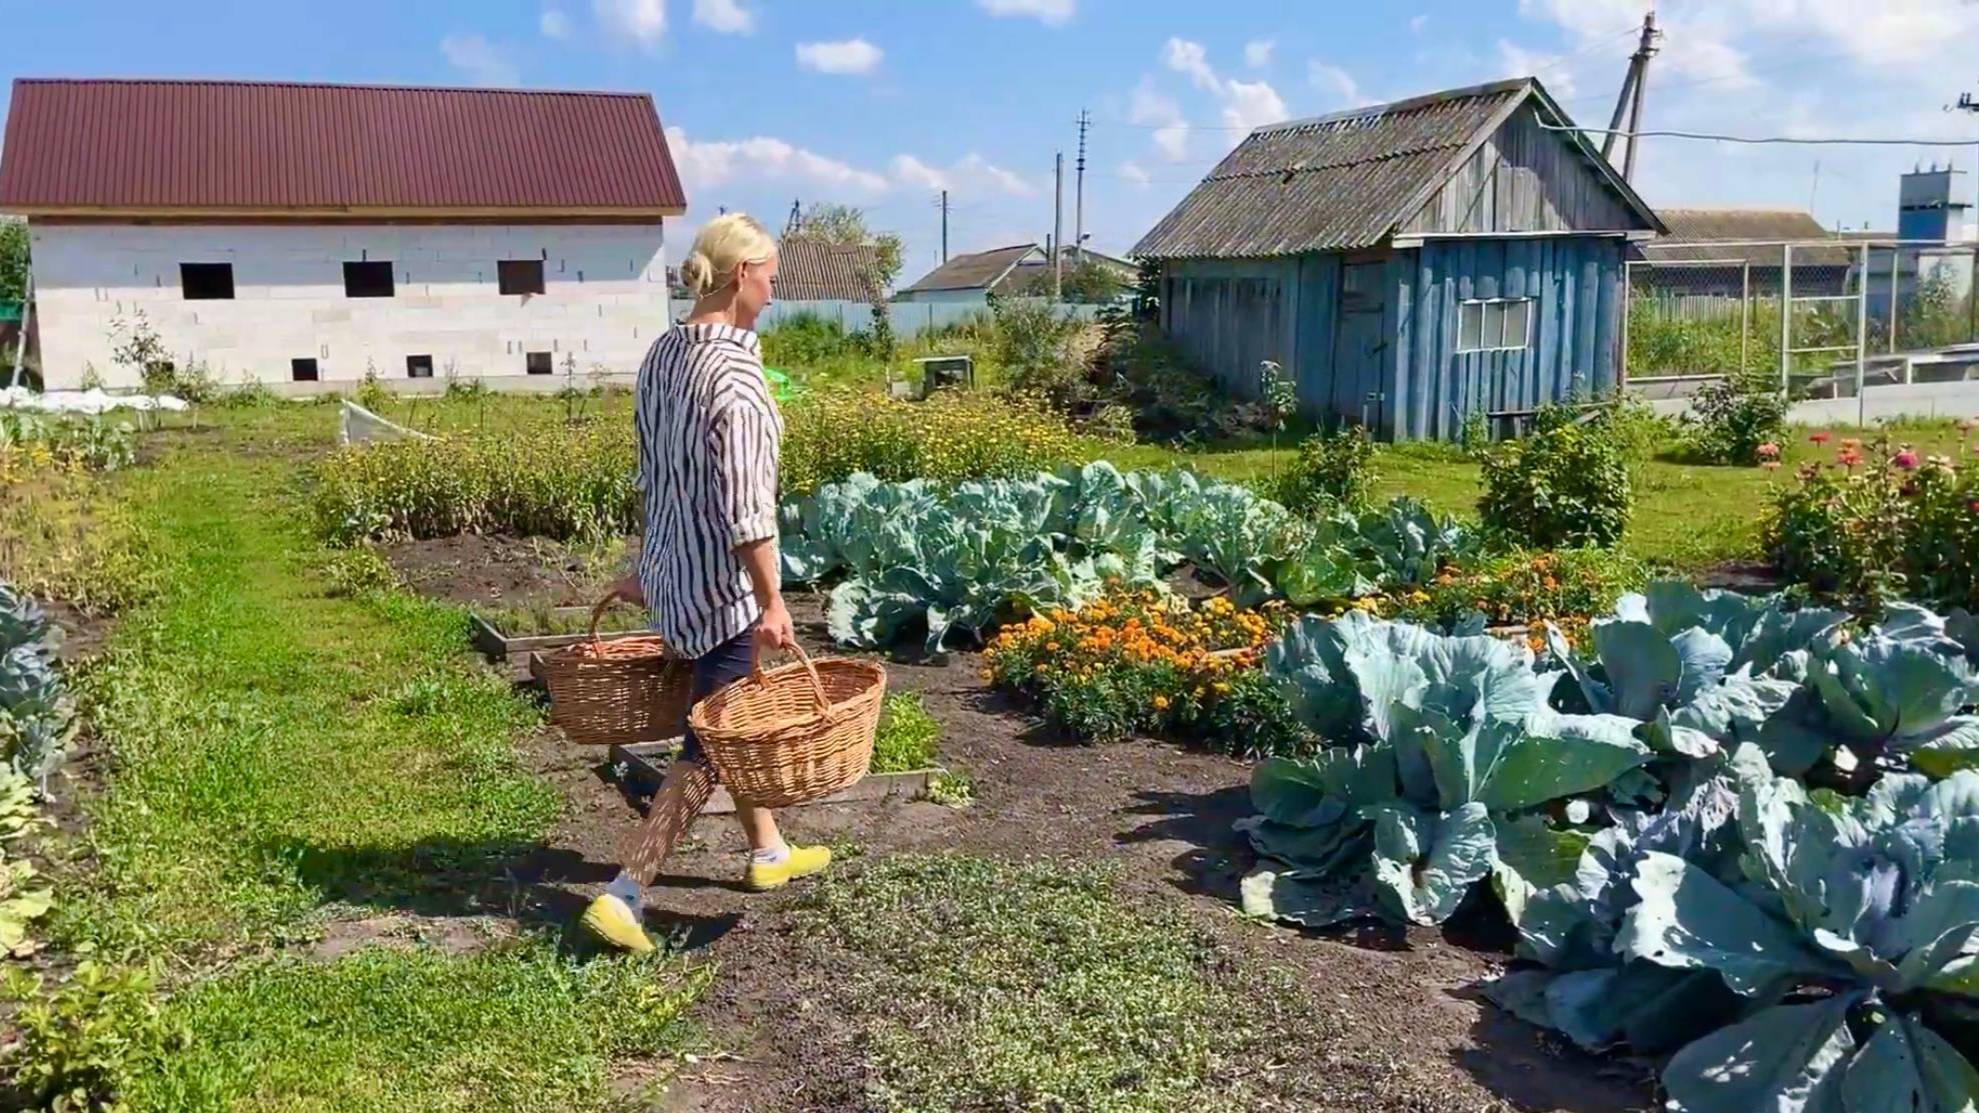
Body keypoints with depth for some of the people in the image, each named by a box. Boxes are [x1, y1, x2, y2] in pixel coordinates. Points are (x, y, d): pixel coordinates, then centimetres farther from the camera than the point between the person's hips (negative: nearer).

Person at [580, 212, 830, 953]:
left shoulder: (662, 354, 6)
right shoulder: (735, 367, -21)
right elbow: (745, 500, -23)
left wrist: (649, 566, 22)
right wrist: (772, 601, -20)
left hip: (671, 565, 9)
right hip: (721, 579, -9)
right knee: (710, 741, 0)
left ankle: (768, 853, 37)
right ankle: (622, 895, 1)